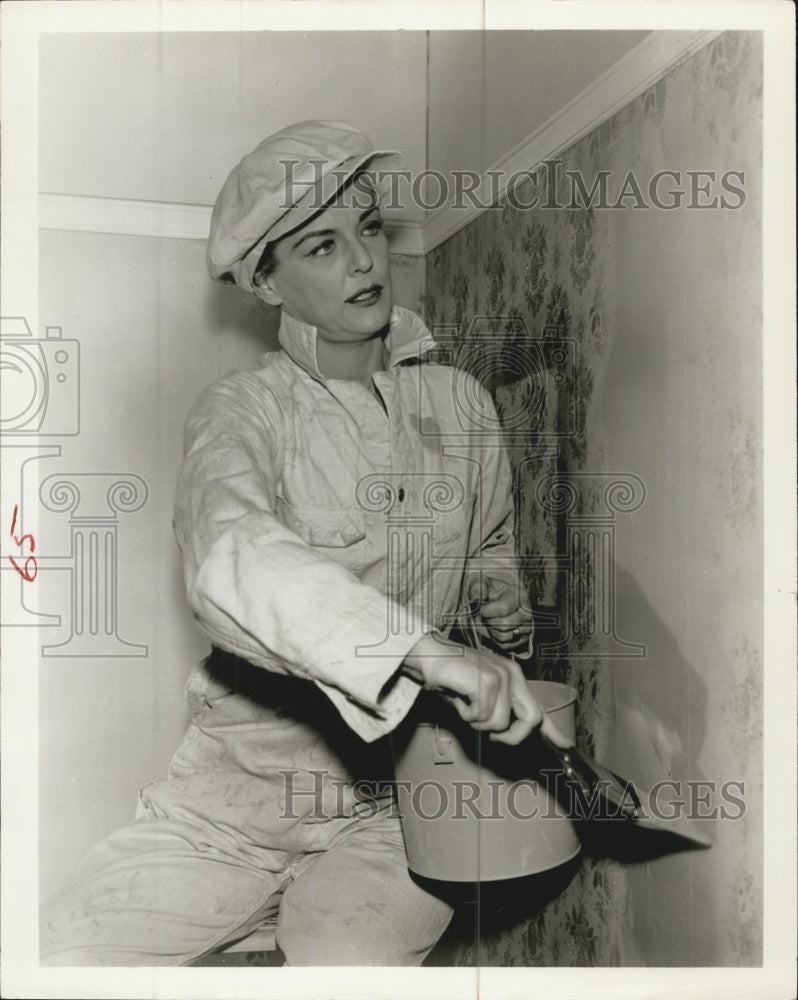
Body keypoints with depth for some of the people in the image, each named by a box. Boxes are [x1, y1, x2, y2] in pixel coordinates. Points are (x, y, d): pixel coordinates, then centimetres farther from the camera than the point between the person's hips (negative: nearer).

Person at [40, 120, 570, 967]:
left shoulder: (459, 402, 5)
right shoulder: (242, 409, -6)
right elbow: (228, 555, -28)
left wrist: (502, 608, 1)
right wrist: (422, 649, -40)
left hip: (391, 802, 2)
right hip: (239, 780, -1)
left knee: (350, 961, -22)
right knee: (59, 958, -13)